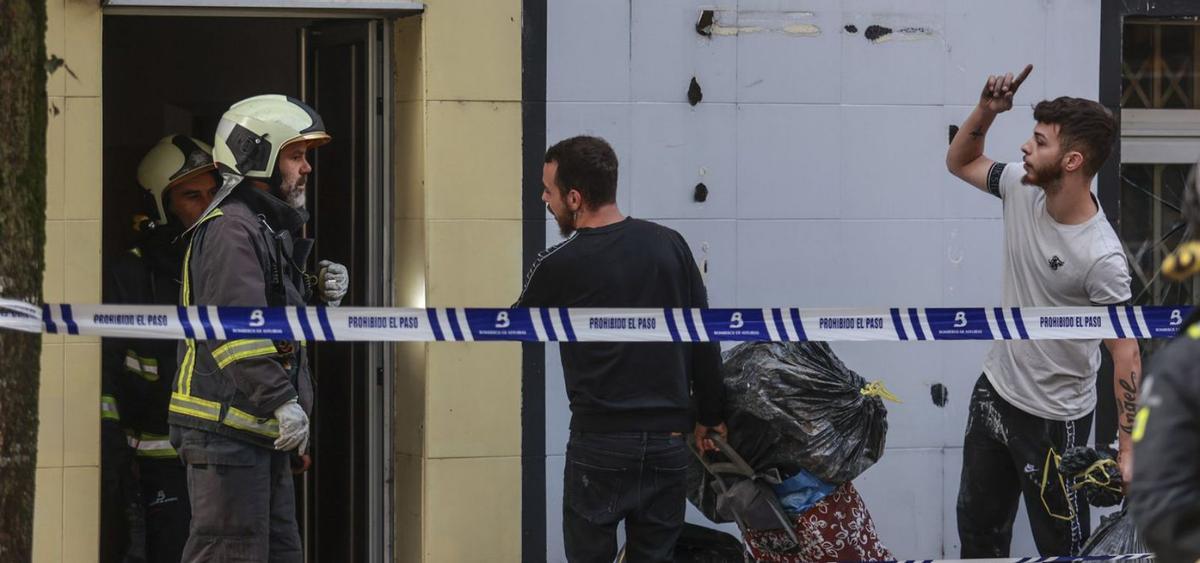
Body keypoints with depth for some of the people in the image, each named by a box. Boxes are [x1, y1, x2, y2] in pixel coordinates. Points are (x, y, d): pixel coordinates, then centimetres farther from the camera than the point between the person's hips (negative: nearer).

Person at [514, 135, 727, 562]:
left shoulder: (560, 266, -7)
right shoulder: (670, 245, 5)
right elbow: (704, 342, 7)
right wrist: (709, 417, 17)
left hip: (602, 443, -4)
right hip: (669, 442, 4)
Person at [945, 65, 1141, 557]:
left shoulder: (1101, 257, -28)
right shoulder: (1022, 189, -8)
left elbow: (1125, 353, -22)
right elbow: (960, 162, 12)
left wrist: (1128, 448, -23)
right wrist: (986, 111, -8)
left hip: (1054, 419, -7)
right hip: (994, 390, 8)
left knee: (1061, 544, 1)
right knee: (978, 527, 21)